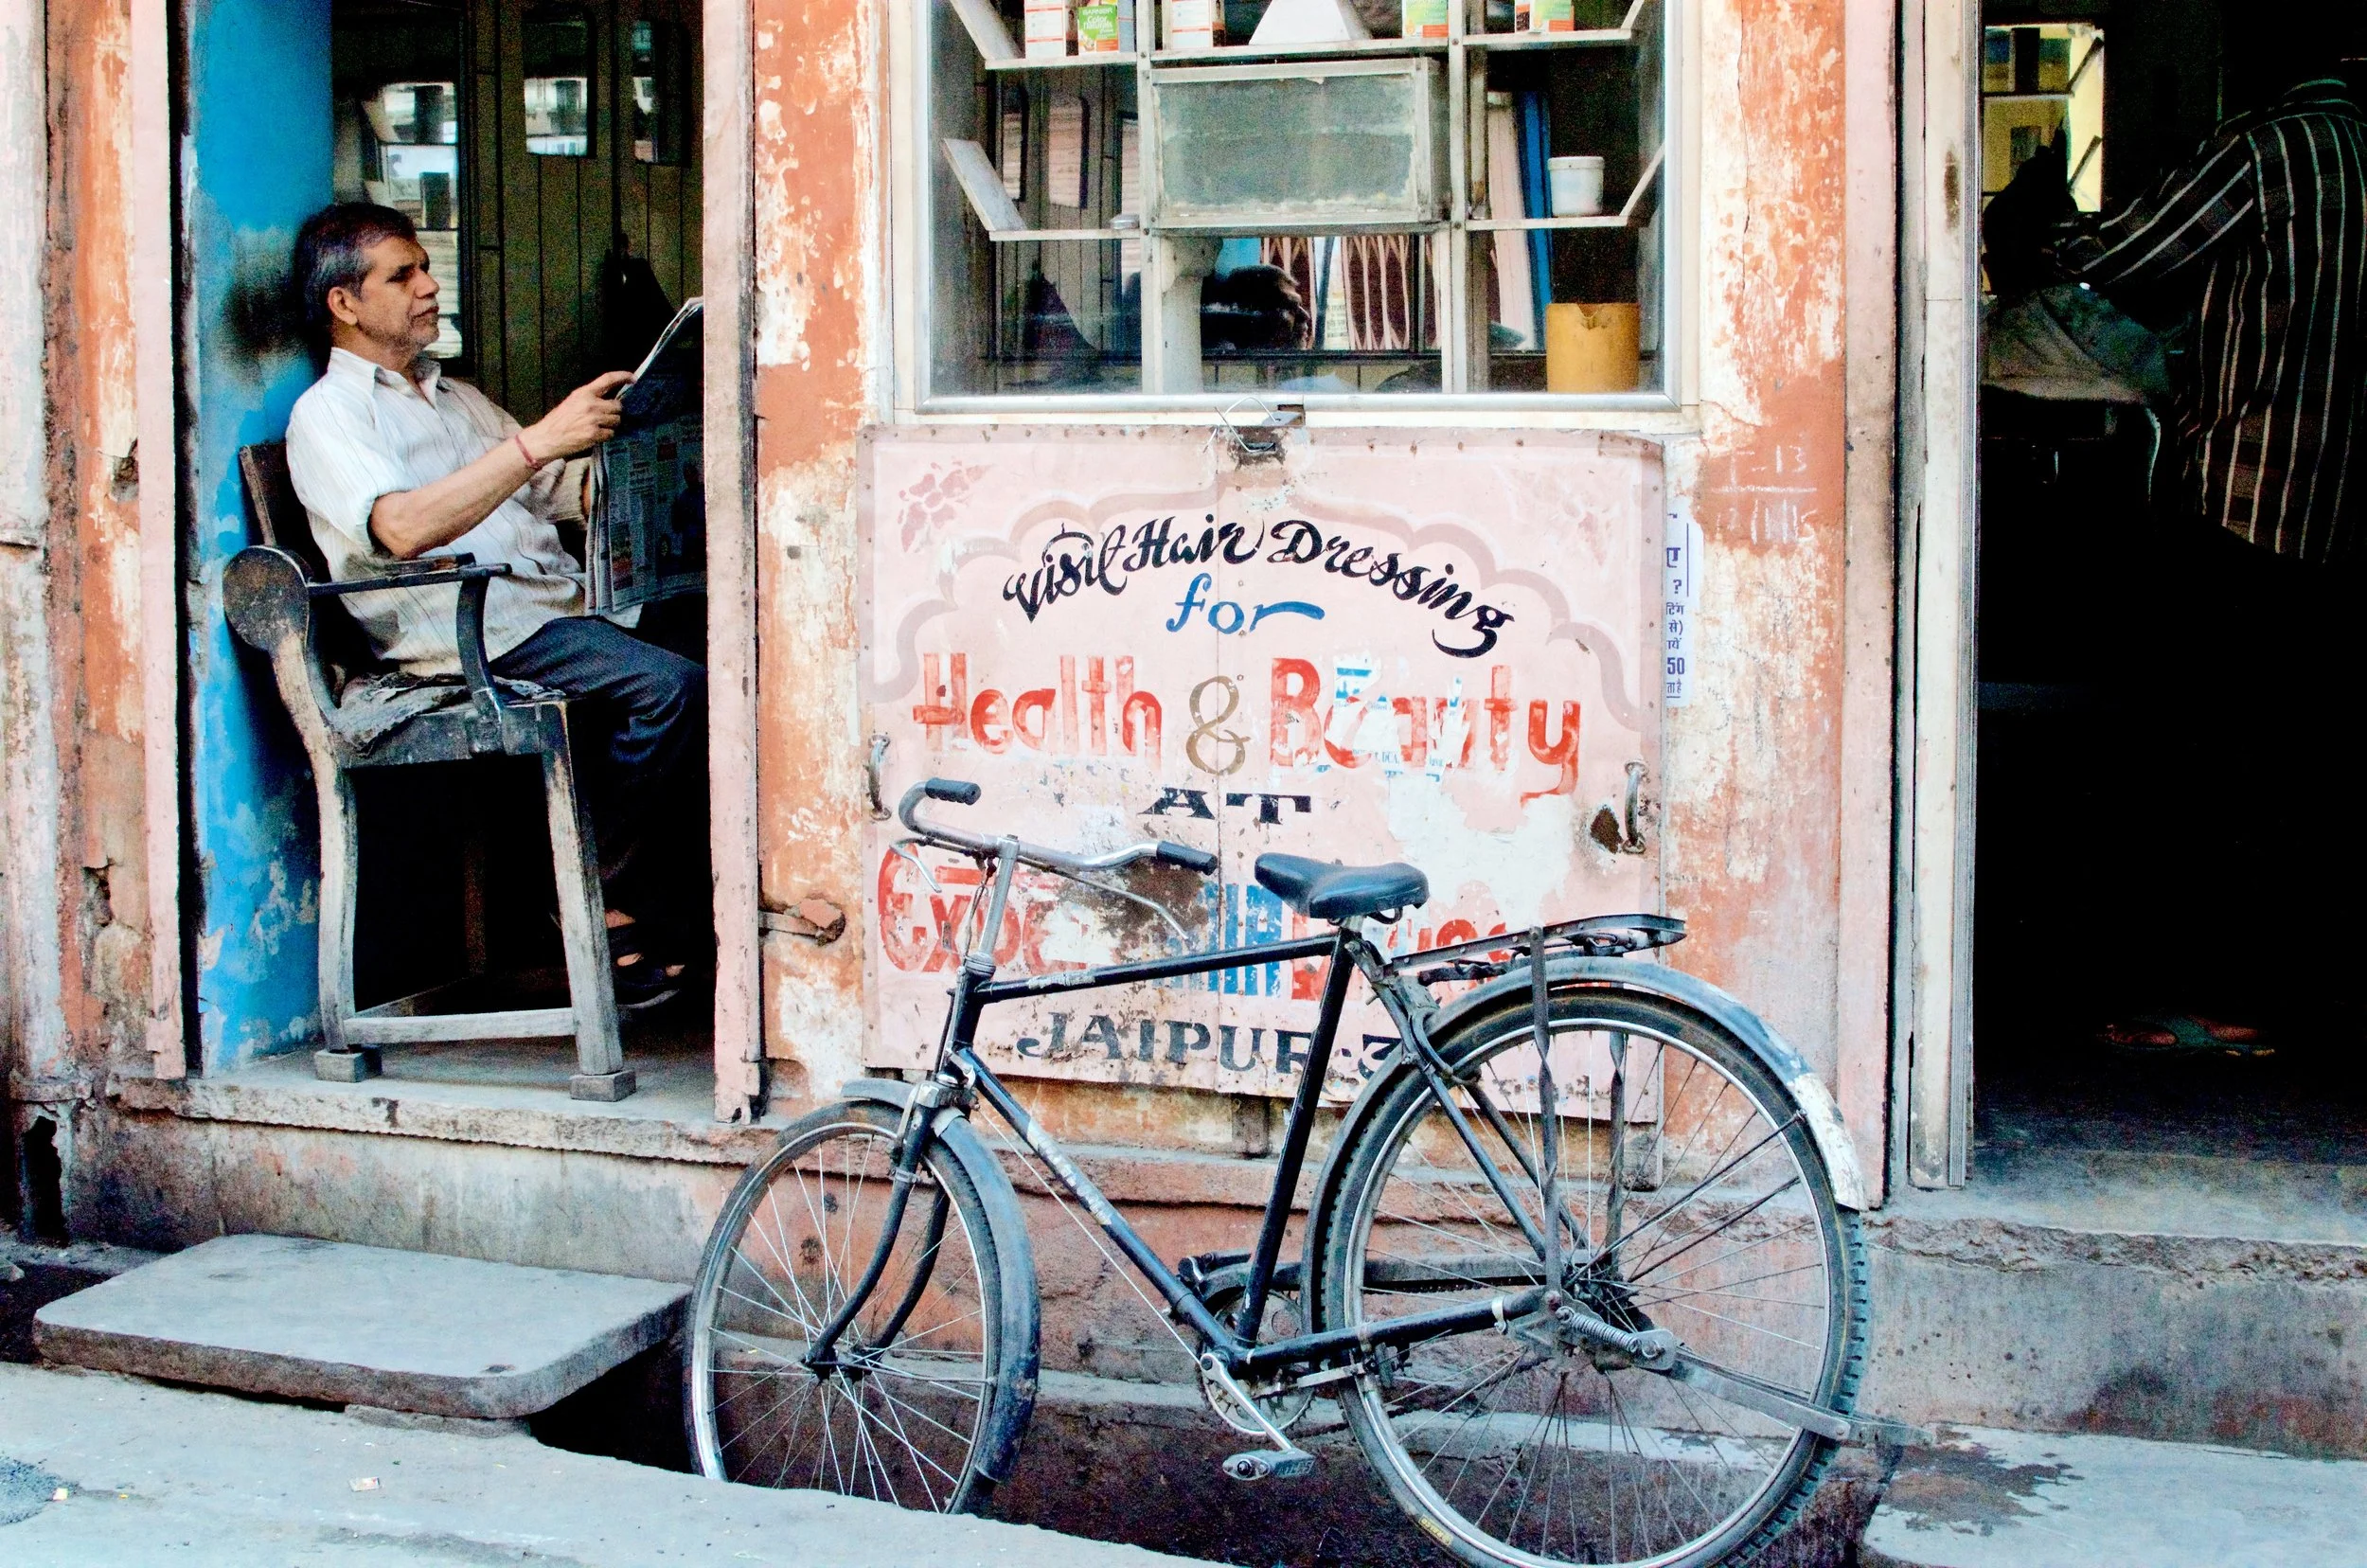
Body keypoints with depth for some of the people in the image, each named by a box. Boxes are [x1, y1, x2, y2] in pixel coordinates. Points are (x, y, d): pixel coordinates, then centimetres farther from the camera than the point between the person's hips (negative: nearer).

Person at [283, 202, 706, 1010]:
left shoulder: (460, 397, 29)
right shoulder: (327, 414, 3)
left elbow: (567, 491, 28)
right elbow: (402, 527, -17)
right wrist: (537, 441, -22)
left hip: (557, 605, 8)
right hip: (468, 631, -7)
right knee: (671, 686, -28)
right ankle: (604, 906, -14)